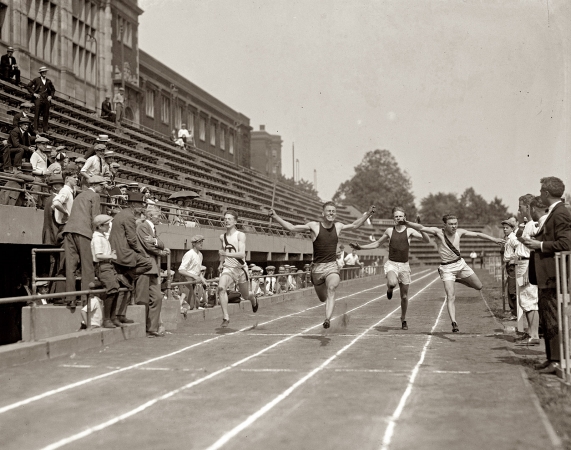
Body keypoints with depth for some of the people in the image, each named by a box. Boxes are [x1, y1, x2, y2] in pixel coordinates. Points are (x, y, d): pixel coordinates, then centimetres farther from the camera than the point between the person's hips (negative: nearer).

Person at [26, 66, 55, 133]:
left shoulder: (49, 81, 13)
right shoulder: (36, 80, 4)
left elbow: (53, 90, 24)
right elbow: (28, 86, 6)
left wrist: (51, 96, 7)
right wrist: (33, 93, -3)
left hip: (46, 100, 3)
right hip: (38, 99, -3)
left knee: (46, 115, 3)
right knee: (37, 114, -5)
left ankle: (45, 129, 9)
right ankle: (36, 129, -4)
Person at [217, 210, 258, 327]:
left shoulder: (240, 235, -11)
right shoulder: (222, 237, 6)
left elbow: (242, 254, -23)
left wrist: (227, 254, -36)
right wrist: (221, 263, 17)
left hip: (240, 268, -3)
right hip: (227, 268, 3)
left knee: (246, 296, 13)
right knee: (221, 287, -27)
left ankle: (253, 298, 53)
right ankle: (225, 317, -25)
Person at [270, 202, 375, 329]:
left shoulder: (338, 226, 8)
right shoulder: (314, 226, -1)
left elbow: (354, 225, 26)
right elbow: (292, 228, 1)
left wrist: (367, 214, 20)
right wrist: (275, 217, -6)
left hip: (332, 266, 0)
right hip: (317, 267, 0)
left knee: (331, 290, -28)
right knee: (322, 298, 12)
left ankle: (327, 319, -40)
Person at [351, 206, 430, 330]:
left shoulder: (409, 231, -1)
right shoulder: (389, 231, 4)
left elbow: (427, 240, -12)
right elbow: (377, 243, 19)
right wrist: (360, 247, 14)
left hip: (404, 265, 0)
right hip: (391, 264, 0)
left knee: (404, 296, 6)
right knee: (392, 283, -34)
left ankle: (403, 319, 28)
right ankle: (389, 289, 4)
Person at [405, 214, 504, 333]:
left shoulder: (459, 232, -3)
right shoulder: (438, 232, -16)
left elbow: (477, 234, 5)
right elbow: (421, 228, -26)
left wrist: (494, 239, 5)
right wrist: (406, 222, -40)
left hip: (461, 264, 5)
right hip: (447, 268, -5)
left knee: (479, 287, 15)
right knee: (451, 297, -16)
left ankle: (458, 279, 37)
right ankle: (454, 323, -12)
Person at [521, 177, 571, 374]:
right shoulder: (552, 214, 17)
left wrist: (539, 245, -17)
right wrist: (534, 241, 8)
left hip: (554, 276, -11)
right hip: (545, 276, 11)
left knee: (553, 319, -7)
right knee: (545, 319, 15)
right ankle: (551, 358, 23)